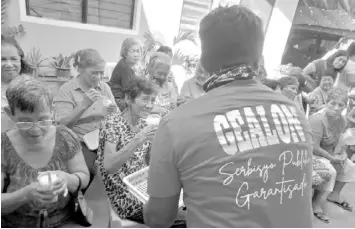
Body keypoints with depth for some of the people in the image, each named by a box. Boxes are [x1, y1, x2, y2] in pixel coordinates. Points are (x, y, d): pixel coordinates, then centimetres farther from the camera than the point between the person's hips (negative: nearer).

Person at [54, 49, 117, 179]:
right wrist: (83, 105, -23)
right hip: (80, 143, -4)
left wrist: (113, 112, -14)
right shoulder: (66, 90, -3)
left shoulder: (104, 87, 9)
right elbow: (63, 124, -11)